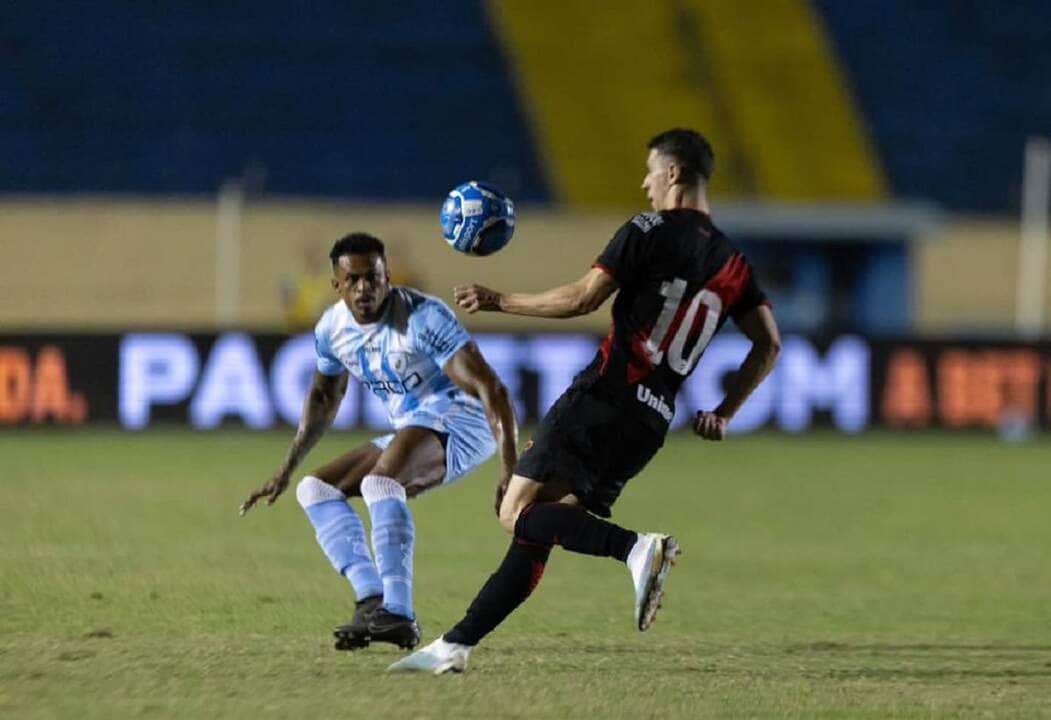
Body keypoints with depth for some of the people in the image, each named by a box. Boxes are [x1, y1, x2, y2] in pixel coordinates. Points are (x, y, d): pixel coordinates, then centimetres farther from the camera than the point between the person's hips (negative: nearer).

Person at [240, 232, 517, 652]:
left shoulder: (424, 317, -21)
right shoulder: (332, 328, 1)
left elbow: (490, 389, -26)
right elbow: (324, 397, 23)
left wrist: (511, 471, -36)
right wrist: (286, 471, 23)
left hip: (460, 424, -9)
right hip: (409, 433, 9)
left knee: (379, 483, -34)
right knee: (315, 490, 2)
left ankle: (398, 613, -41)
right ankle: (371, 599, -15)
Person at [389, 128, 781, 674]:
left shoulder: (649, 232, -7)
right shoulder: (731, 263, 12)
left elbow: (583, 299, -13)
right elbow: (769, 345, 10)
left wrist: (499, 301, -2)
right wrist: (724, 414, 18)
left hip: (602, 399, -7)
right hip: (653, 424, 7)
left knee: (518, 514, -11)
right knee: (537, 533, 11)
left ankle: (637, 548, -30)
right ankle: (455, 646, 8)